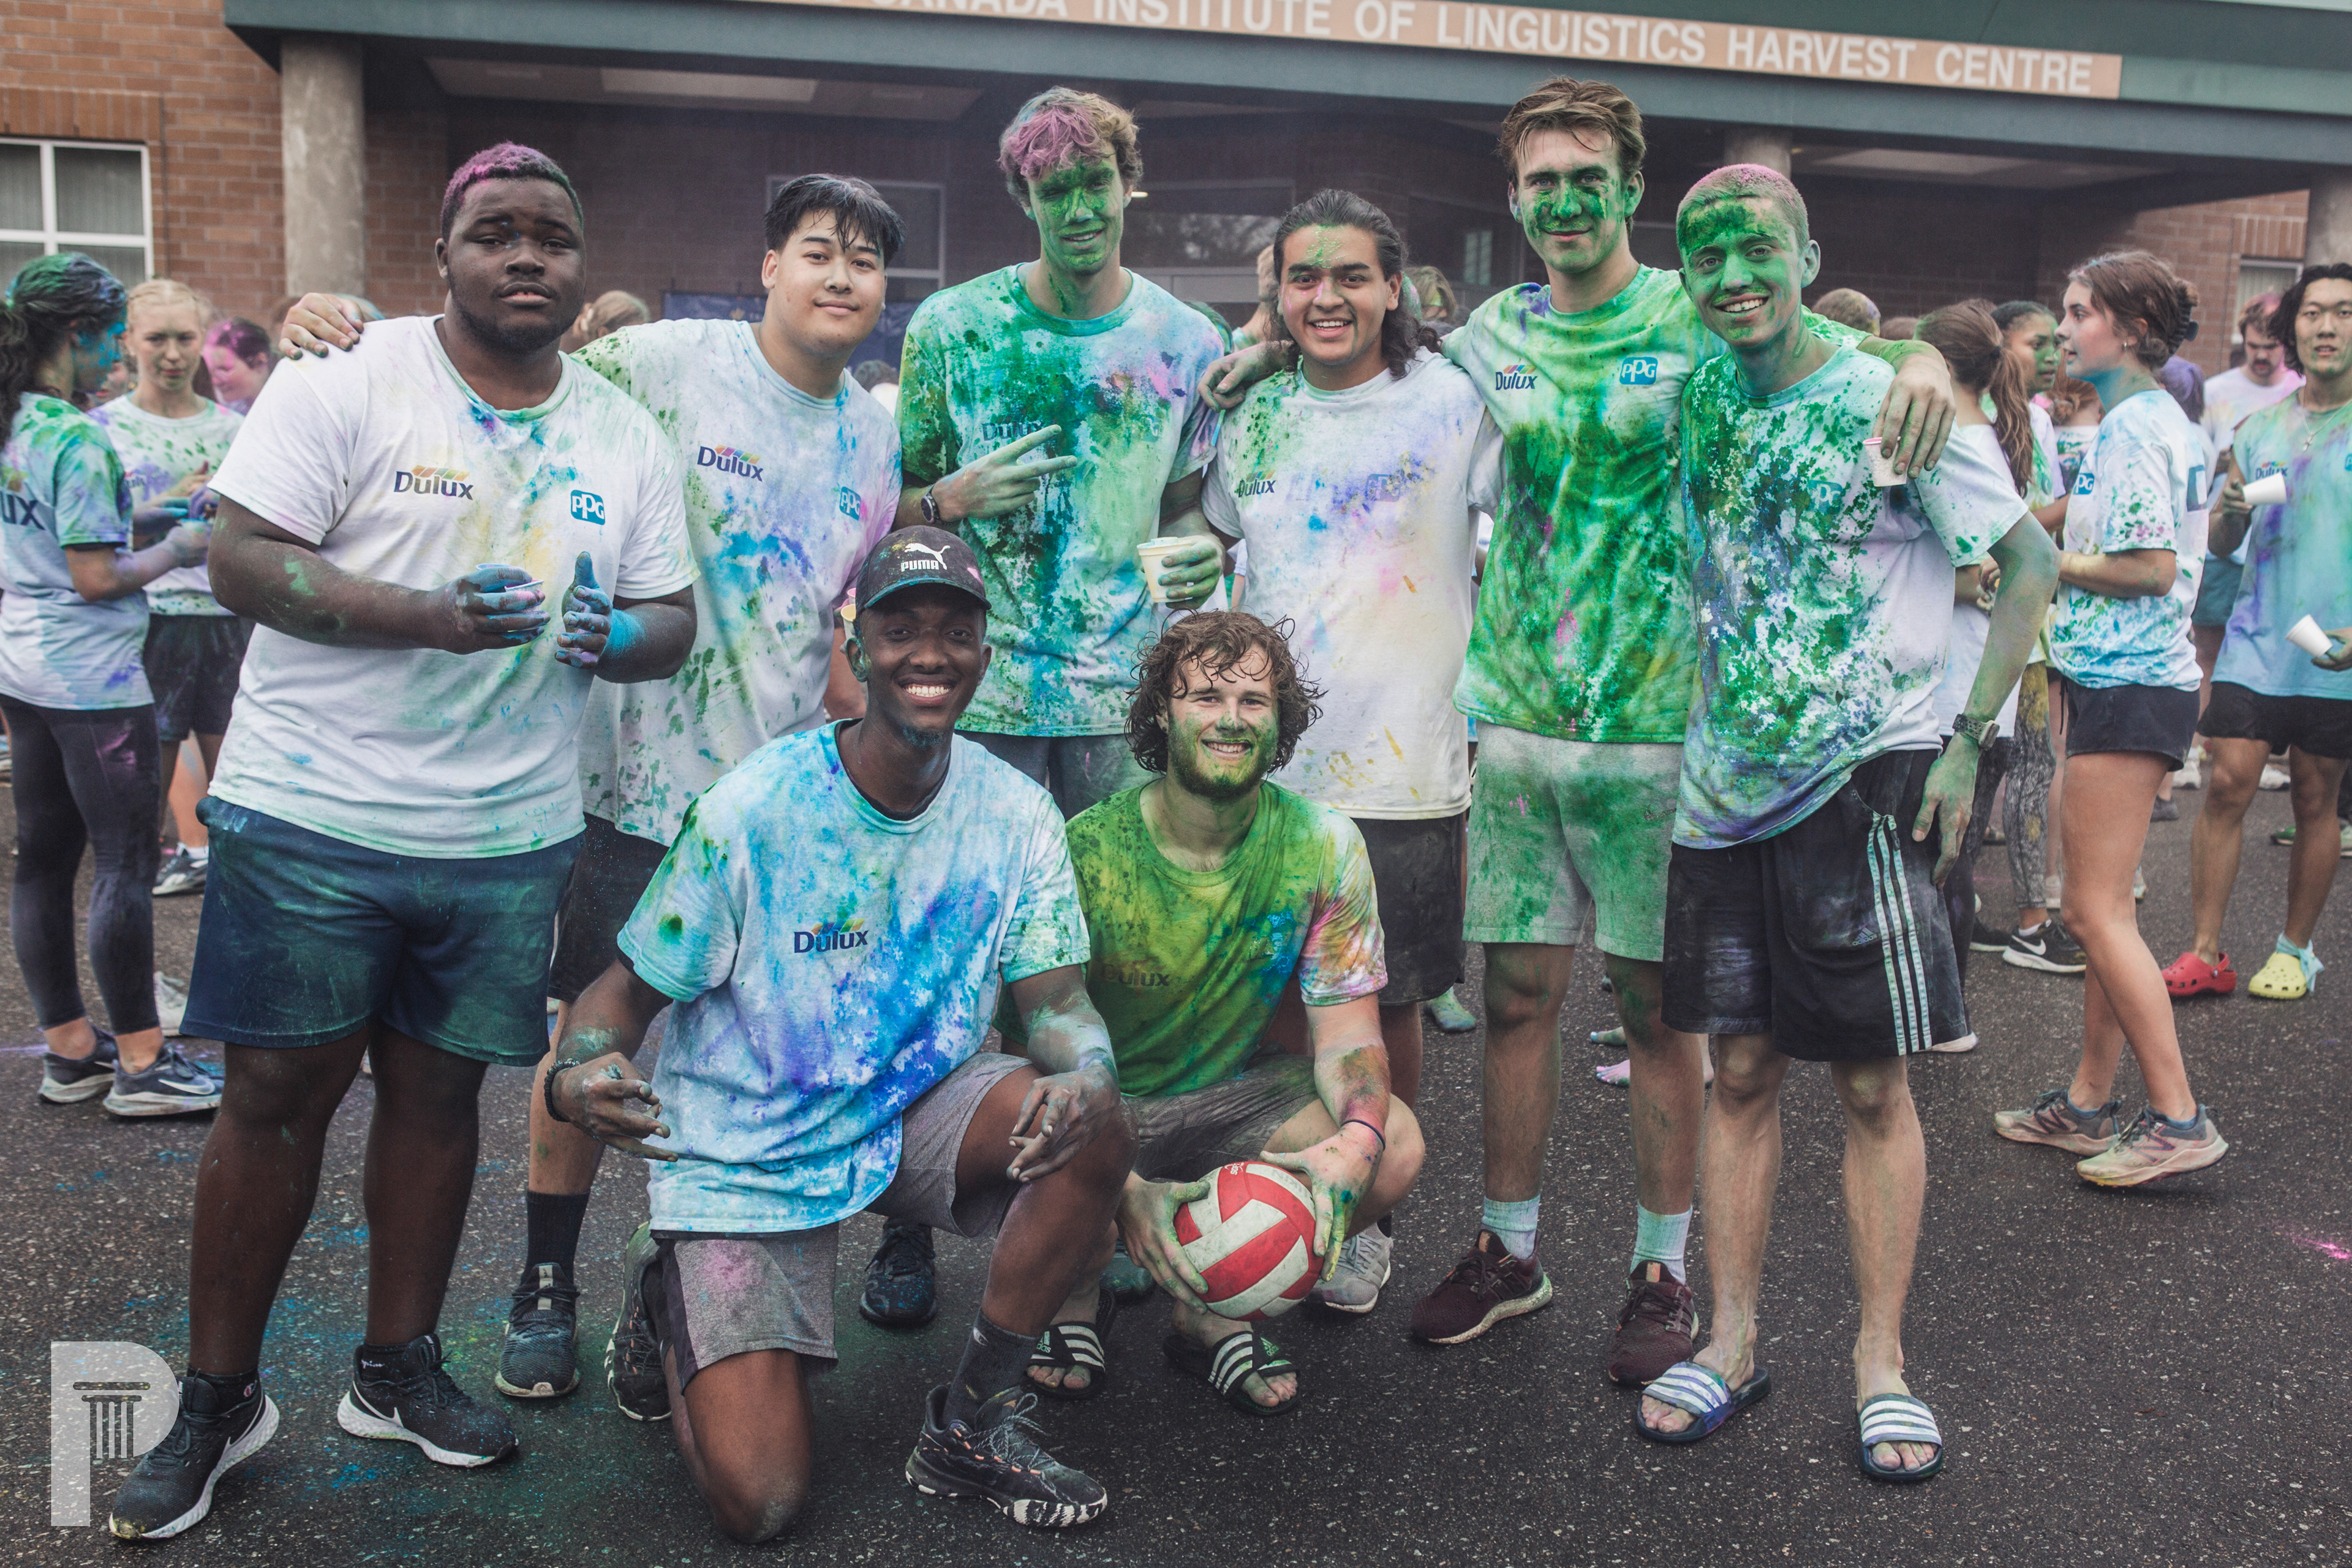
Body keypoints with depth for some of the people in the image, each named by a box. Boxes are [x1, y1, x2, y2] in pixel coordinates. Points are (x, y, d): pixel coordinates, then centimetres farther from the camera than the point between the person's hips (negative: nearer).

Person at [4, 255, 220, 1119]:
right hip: (92, 681, -9)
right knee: (124, 867, -2)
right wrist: (175, 549, -5)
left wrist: (144, 519, 13)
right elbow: (96, 579, -20)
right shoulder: (79, 440, -17)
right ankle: (141, 1063, 5)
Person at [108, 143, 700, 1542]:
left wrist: (623, 639, -14)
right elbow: (243, 560, -12)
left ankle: (400, 1368, 29)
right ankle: (218, 1399, 21)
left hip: (510, 837, 4)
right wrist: (425, 617, -26)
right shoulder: (348, 380, -5)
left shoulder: (626, 437, 9)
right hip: (314, 814, -3)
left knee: (439, 1094, 12)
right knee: (279, 1095, 4)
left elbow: (674, 616, 10)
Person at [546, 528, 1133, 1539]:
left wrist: (1083, 1077, -33)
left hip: (916, 1110, 4)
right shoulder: (753, 811, -18)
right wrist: (579, 1075, -34)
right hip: (748, 1152, -3)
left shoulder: (1014, 817, -7)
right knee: (760, 1504, -11)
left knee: (1092, 1130, -28)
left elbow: (1057, 1002, -8)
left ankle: (970, 1425, -5)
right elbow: (633, 986, -11)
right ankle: (672, 1306, 24)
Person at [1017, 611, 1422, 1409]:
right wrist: (1125, 1188, -38)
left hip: (1232, 1095, 3)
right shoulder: (1087, 850, -19)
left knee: (1395, 1144, -21)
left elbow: (1347, 1028, -10)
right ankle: (1074, 1299, 6)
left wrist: (1356, 1140, -34)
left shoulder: (1323, 846, -10)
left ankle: (1213, 1314, 3)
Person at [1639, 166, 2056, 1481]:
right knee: (1742, 1068, 10)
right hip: (1729, 779, 4)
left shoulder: (1891, 400, -7)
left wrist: (1971, 738, -9)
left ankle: (1882, 1361, 18)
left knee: (1875, 1081, 3)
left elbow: (2032, 564, -4)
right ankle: (1734, 1343, 22)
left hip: (1868, 779, -4)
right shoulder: (1697, 399, 6)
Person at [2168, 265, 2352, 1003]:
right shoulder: (2260, 427, 10)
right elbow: (2220, 546, 11)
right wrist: (2232, 510, -12)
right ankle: (2207, 953, -1)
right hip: (2256, 642, 2)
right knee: (2227, 784, -6)